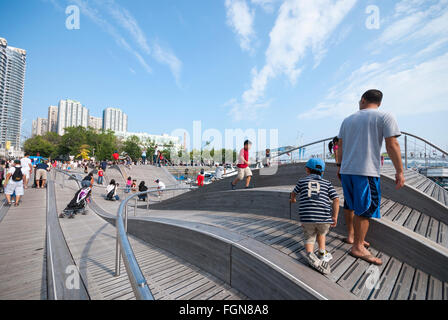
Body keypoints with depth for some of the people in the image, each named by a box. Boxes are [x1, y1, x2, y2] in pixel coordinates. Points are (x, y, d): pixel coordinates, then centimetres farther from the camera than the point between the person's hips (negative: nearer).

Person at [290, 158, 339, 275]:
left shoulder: (302, 181, 17)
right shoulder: (327, 183, 17)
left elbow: (294, 193, 34)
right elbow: (336, 200, 6)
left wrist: (292, 199, 56)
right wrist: (335, 217, 10)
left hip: (306, 217, -1)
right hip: (324, 217, 1)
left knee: (309, 237, 20)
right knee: (321, 233, 32)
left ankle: (310, 254, -4)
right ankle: (322, 254, 22)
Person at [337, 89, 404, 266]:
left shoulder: (348, 120, 13)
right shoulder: (385, 117, -1)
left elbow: (340, 146, 12)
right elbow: (392, 145, -8)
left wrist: (339, 166, 18)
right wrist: (399, 171, -3)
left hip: (346, 170, 6)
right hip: (366, 171, -5)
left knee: (350, 204, 17)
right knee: (365, 208, 0)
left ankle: (351, 236, 31)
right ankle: (358, 247, 5)